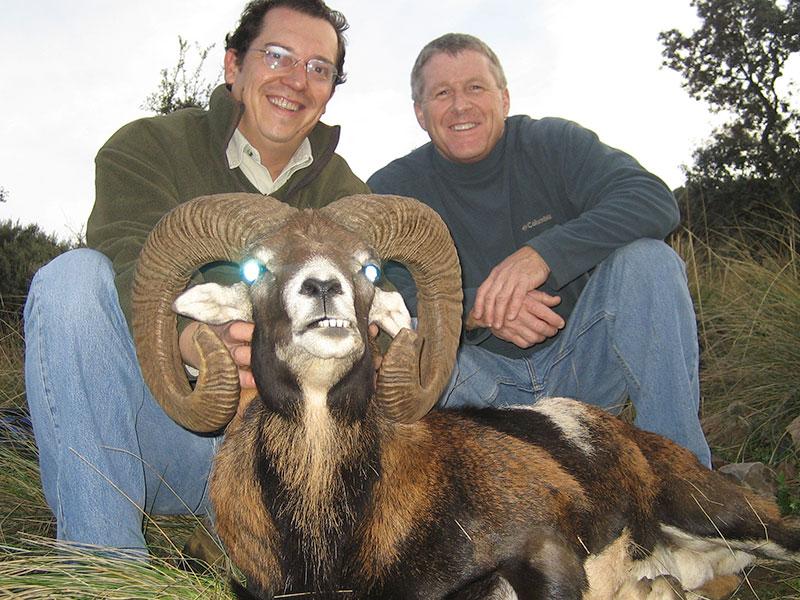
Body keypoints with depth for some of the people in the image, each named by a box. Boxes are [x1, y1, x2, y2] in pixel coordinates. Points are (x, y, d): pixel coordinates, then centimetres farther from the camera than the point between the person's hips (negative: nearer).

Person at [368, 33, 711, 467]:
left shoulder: (553, 143, -4)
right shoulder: (391, 191, -2)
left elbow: (654, 199, -19)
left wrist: (542, 254, -31)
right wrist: (473, 309, -31)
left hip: (581, 361, 1)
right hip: (484, 378, -1)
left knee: (647, 258, -23)